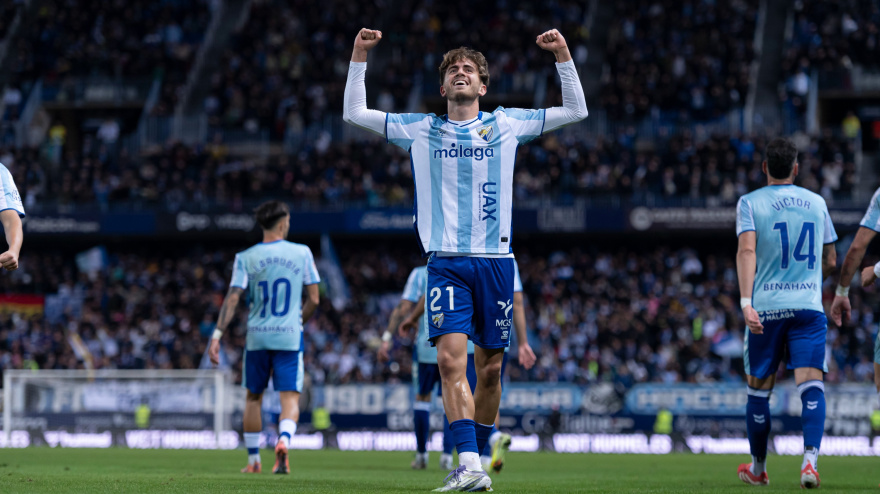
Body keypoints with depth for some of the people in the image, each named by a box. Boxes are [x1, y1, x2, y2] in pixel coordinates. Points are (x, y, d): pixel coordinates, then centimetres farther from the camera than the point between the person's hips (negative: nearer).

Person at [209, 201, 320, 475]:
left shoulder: (246, 258, -1)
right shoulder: (302, 253, 0)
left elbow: (232, 299, -8)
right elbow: (313, 300, 3)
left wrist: (217, 335, -7)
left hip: (257, 336, 1)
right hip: (289, 336, -1)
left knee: (253, 397, 16)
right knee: (290, 397, -2)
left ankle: (253, 460, 22)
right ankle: (283, 441, -31)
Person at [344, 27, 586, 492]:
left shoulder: (506, 124, 12)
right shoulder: (421, 129, 12)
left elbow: (576, 111, 15)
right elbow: (354, 113, 13)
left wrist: (563, 56, 5)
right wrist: (359, 56, 5)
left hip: (495, 262, 1)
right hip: (445, 262, -1)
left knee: (489, 369, 4)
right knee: (451, 358, -18)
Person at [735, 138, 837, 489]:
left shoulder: (750, 203, 2)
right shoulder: (816, 203, 12)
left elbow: (747, 251, -12)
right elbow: (830, 261, 19)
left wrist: (746, 302, -19)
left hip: (766, 307, -1)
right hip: (809, 306, 1)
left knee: (759, 390, 12)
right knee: (811, 385, -7)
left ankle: (758, 468, 23)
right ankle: (810, 461, -27)